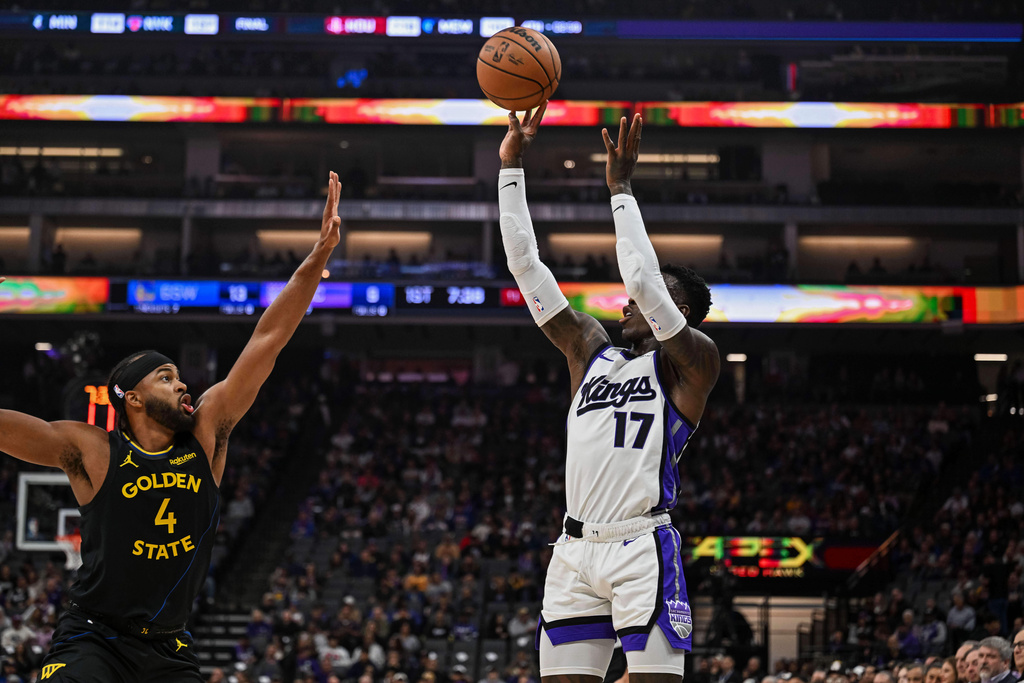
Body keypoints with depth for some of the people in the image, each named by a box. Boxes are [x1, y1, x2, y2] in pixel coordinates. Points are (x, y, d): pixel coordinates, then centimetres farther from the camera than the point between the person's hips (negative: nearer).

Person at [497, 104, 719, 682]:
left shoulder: (693, 362, 3)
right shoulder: (591, 350, 19)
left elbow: (644, 279, -13)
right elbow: (526, 266, 16)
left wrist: (622, 188, -5)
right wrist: (512, 166, 12)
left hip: (644, 546, -6)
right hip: (575, 550, 6)